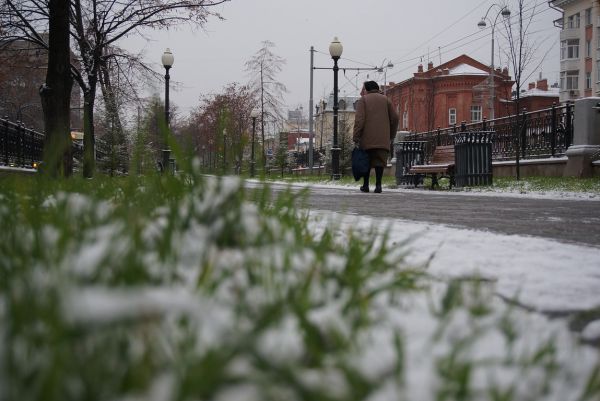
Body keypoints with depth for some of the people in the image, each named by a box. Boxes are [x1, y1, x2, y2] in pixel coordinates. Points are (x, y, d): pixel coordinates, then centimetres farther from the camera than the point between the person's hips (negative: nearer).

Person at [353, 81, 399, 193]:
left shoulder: (363, 100, 5)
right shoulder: (385, 99, 15)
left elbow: (359, 119, -8)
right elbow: (394, 118, 9)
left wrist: (356, 137, -8)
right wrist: (391, 135, 18)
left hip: (367, 138, -2)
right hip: (383, 139, 2)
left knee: (366, 162, 8)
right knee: (380, 161, 0)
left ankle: (366, 185, 10)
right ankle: (378, 184, -10)